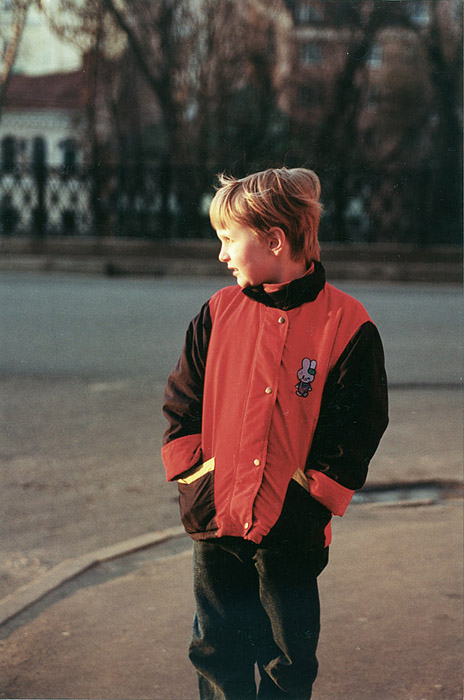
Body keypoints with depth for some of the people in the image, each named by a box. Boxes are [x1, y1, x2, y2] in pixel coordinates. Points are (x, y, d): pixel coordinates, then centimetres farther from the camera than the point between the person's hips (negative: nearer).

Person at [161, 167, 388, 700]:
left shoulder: (347, 325, -9)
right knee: (217, 655, 13)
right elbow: (181, 404, 8)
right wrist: (195, 476, -3)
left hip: (291, 533, -3)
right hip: (216, 523, 3)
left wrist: (307, 502, -13)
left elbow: (357, 433, -8)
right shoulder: (218, 312, 3)